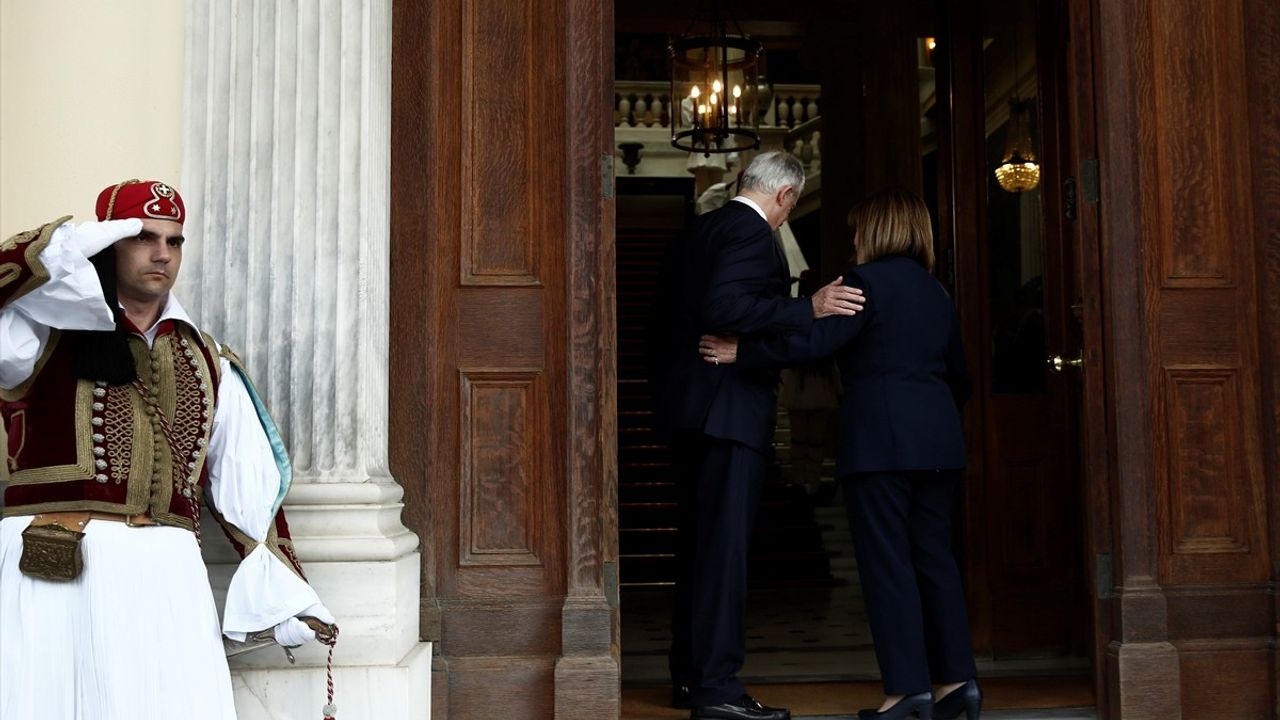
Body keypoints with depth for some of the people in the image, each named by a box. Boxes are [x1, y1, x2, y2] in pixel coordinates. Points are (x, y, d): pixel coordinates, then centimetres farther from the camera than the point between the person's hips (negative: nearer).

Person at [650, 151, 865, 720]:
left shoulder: (697, 231, 17)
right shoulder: (751, 232, -11)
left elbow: (668, 315, 18)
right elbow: (723, 309, -25)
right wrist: (809, 308, -26)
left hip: (688, 406, 10)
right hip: (728, 409, -10)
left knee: (699, 540, 15)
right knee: (725, 543, -8)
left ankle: (690, 674, 23)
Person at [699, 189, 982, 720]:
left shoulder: (866, 280, -5)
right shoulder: (936, 292, 18)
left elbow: (813, 341, -17)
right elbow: (959, 375, 23)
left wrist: (741, 353, -13)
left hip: (879, 440, -7)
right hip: (937, 440, 7)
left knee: (887, 561, -4)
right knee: (934, 556, 11)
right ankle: (958, 677, 11)